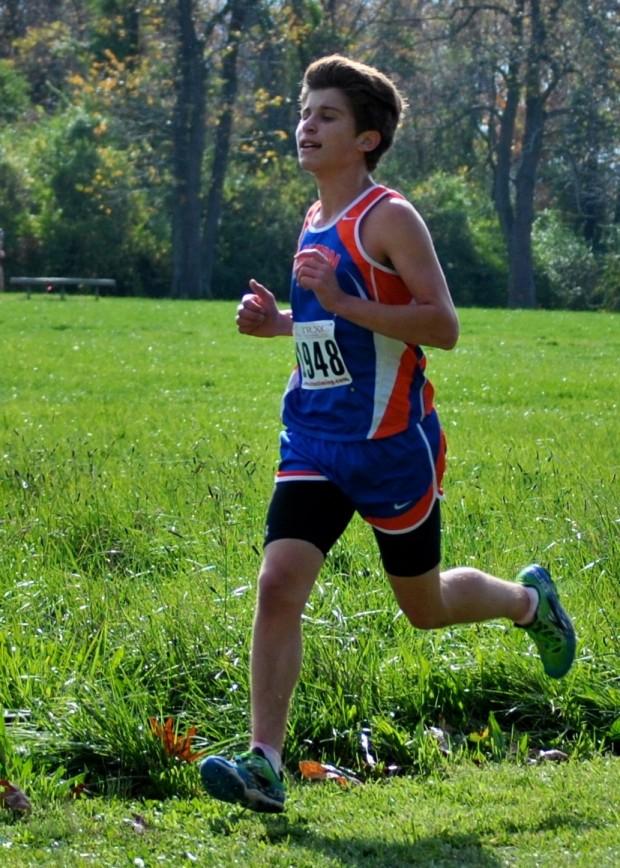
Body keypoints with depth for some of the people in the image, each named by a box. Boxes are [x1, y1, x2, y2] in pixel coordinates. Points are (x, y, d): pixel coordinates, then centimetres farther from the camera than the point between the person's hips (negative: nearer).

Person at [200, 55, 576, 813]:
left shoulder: (389, 218, -12)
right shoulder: (316, 223, 12)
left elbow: (443, 328, -19)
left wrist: (341, 301, -26)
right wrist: (277, 321, 7)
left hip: (390, 442, -6)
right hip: (315, 441, 6)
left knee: (425, 607, 11)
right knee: (278, 584, -12)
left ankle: (528, 600, 42)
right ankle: (264, 765, -13)